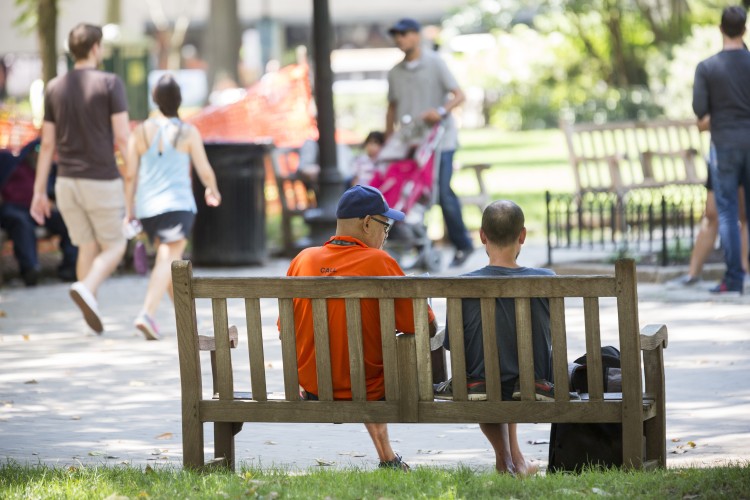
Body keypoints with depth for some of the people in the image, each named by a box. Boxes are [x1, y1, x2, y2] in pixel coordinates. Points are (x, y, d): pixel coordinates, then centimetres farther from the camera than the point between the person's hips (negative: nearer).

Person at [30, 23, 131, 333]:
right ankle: (87, 288, -20)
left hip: (67, 182, 5)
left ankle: (92, 313, 12)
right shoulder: (109, 84, -10)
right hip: (102, 182, -5)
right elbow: (122, 138, -14)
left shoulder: (54, 88, 4)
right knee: (114, 248, 7)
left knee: (87, 248, 15)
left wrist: (39, 192, 9)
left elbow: (47, 144, 5)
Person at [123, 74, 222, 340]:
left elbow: (130, 174, 2)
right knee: (168, 261, -11)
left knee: (169, 259, 20)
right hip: (177, 204, -4)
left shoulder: (140, 132, 3)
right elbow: (205, 171, -1)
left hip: (147, 208, 4)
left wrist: (129, 210, 10)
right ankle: (147, 314, -30)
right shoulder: (188, 133, -4)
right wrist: (212, 189, 20)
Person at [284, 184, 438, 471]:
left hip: (313, 393, 5)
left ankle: (387, 457, 39)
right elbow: (426, 328, -12)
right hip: (368, 392, -5)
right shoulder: (379, 263, -16)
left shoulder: (303, 260, -2)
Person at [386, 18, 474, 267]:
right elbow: (392, 108, 21)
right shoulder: (395, 73, 14)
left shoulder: (435, 63, 0)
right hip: (409, 141, 5)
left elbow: (459, 95, -6)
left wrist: (441, 111, -24)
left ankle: (462, 245, 0)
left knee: (442, 192, -12)